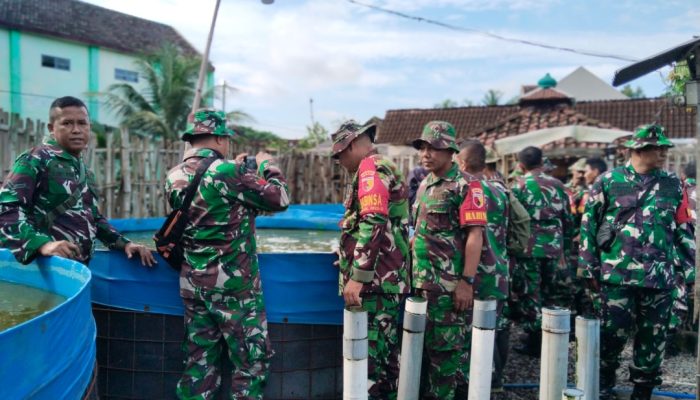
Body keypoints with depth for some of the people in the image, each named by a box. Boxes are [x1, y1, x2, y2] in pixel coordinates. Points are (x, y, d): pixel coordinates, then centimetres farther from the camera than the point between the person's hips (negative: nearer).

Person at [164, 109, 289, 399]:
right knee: (251, 360, 7)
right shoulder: (228, 172, -16)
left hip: (193, 283, 7)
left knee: (200, 360, 14)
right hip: (234, 283, -6)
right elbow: (280, 199, -10)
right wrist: (267, 165, 5)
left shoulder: (175, 177, 4)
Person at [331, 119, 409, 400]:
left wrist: (357, 276, -25)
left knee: (368, 351, -6)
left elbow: (373, 223, -23)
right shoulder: (387, 167, 21)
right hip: (390, 277, 10)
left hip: (374, 280, -10)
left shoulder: (370, 167, -10)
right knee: (386, 350, 15)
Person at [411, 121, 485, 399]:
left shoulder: (465, 186, -10)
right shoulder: (424, 184, 13)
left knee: (445, 348, 3)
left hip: (448, 285, -8)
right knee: (421, 344, 17)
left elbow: (475, 235, -15)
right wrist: (412, 257, 16)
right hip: (421, 281, 8)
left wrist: (467, 281, -19)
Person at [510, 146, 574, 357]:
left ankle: (534, 342, 8)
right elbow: (568, 220, 13)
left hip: (529, 247, -4)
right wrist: (566, 244, 21)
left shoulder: (520, 185, -3)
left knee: (529, 294, 3)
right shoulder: (558, 185, 9)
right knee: (554, 294, 14)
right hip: (554, 247, 4)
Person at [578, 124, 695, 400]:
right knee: (612, 332, 3)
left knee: (653, 338, 9)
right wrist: (589, 269, -1)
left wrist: (689, 271, 8)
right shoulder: (609, 181, 0)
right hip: (617, 273, -2)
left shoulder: (673, 185, 7)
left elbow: (684, 230, 11)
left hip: (660, 276, 3)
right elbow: (589, 225, 2)